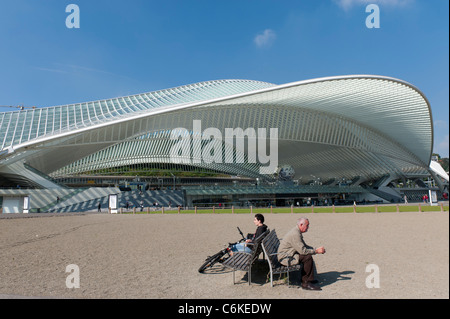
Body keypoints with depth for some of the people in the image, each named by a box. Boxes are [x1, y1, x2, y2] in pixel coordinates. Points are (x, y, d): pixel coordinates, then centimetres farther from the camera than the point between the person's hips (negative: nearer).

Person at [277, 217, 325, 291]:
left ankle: (304, 278, 17)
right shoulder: (295, 234, -22)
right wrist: (316, 251, -15)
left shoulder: (297, 232, 12)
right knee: (308, 257, -19)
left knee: (309, 255, 12)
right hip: (285, 257, -11)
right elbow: (302, 250, -24)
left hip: (289, 254, 11)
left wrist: (316, 249, 5)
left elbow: (304, 246, 19)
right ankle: (305, 283, -11)